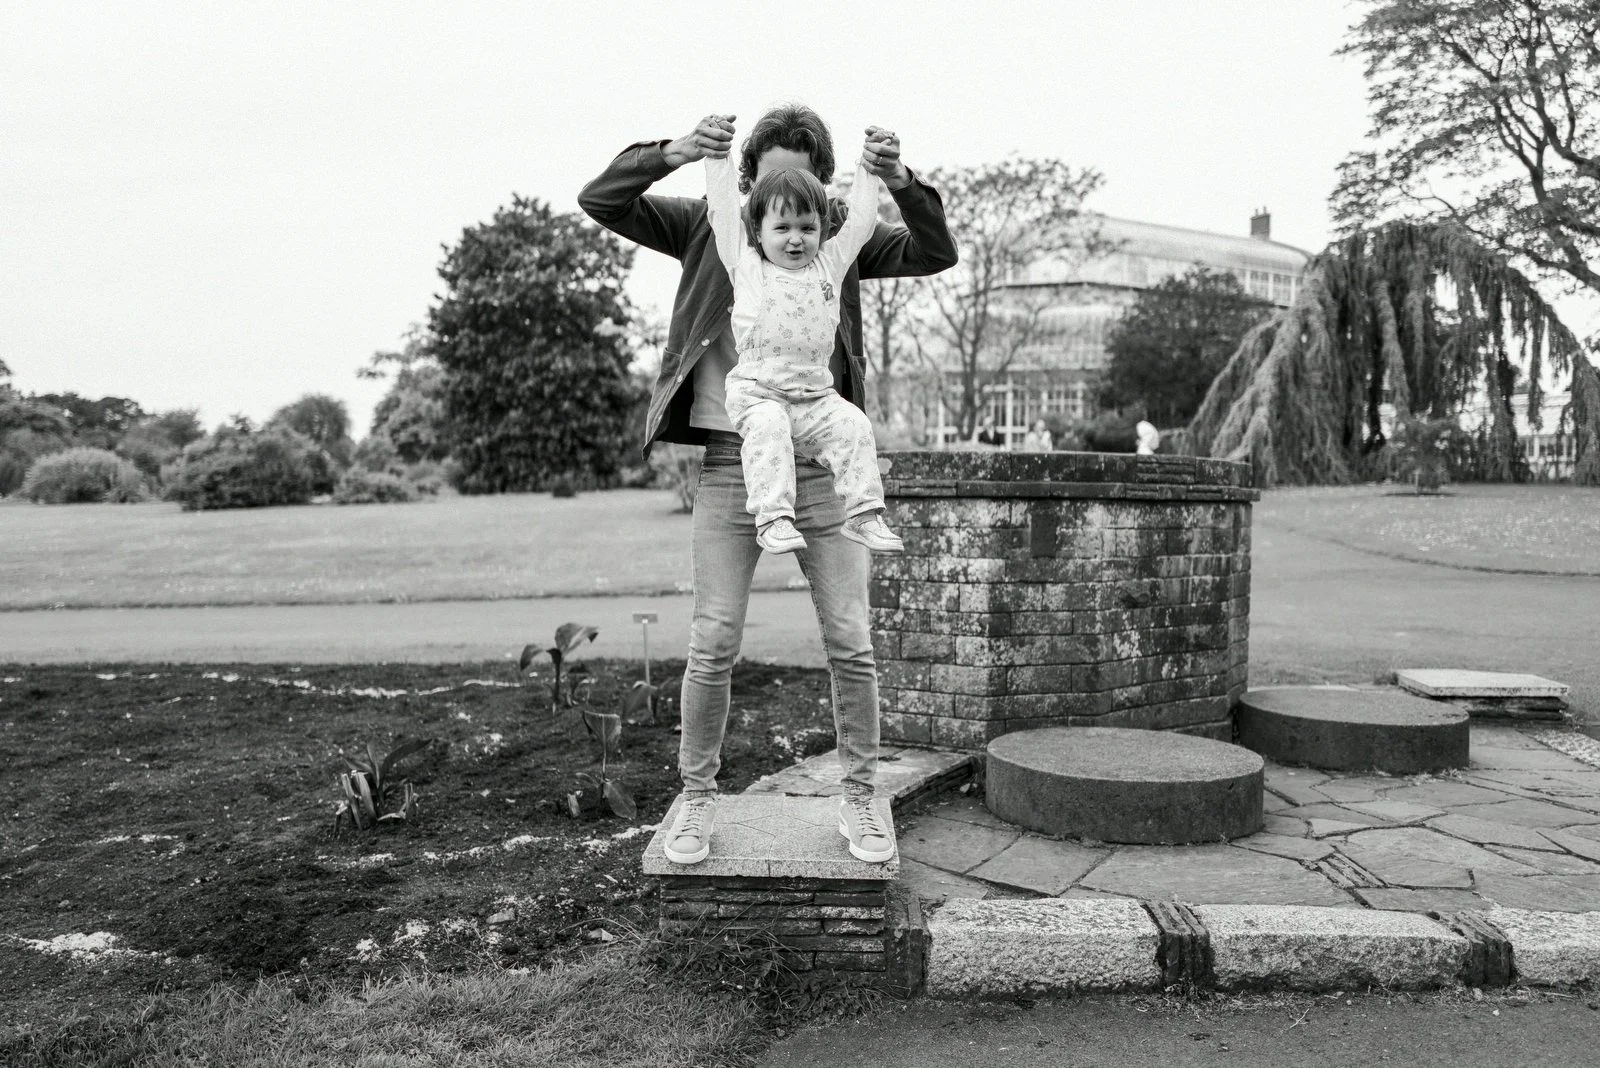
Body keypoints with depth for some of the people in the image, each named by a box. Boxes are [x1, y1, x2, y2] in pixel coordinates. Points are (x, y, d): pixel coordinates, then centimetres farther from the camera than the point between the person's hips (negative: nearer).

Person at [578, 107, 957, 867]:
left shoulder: (841, 235, 5)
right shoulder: (709, 225, 4)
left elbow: (937, 255, -5)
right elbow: (599, 201, -3)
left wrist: (901, 184, -23)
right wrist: (671, 155, -21)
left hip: (822, 463, 1)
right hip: (730, 461, -1)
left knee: (850, 645, 2)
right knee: (713, 645, -1)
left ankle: (858, 799, 18)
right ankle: (697, 797, 17)